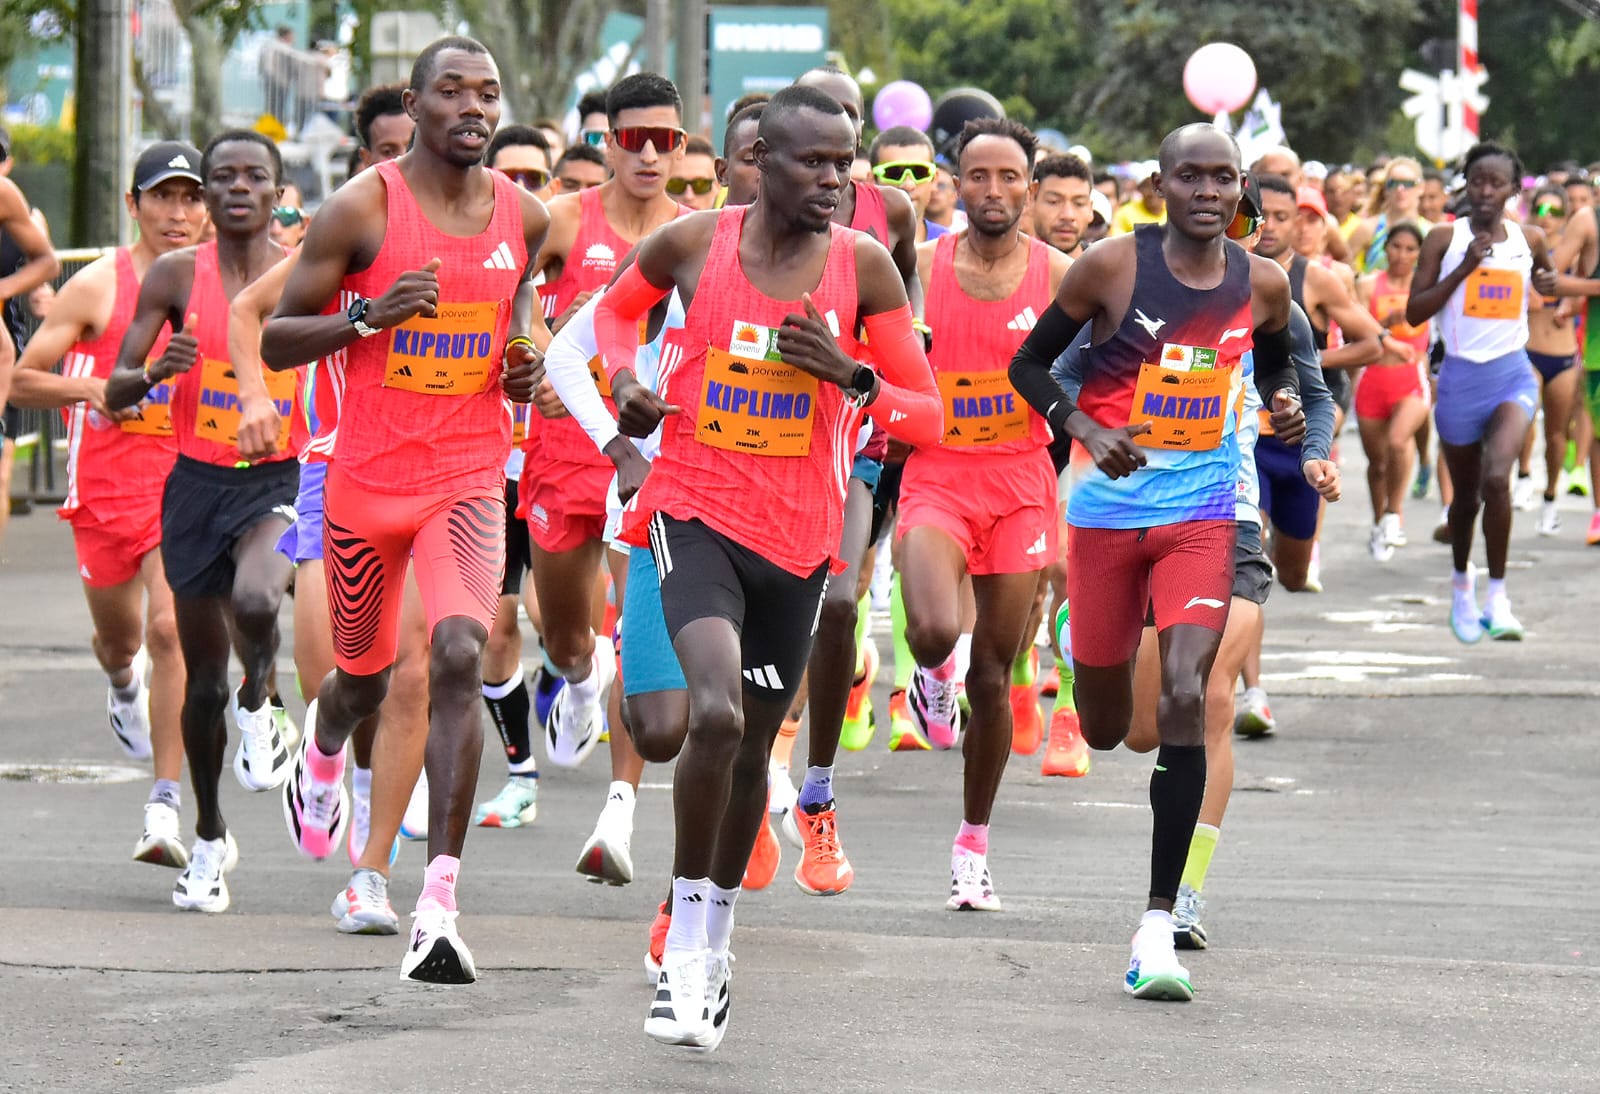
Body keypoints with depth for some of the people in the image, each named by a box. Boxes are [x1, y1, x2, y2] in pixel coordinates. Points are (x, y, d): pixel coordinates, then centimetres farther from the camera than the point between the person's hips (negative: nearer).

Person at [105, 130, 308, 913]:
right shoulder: (176, 276, -4)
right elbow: (115, 394, -4)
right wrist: (155, 372, -25)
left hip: (281, 481, -1)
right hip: (198, 485, 1)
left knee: (255, 598, -34)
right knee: (203, 677, 8)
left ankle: (259, 703, 1)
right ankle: (210, 840, 29)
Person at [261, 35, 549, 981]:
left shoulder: (524, 215, 2)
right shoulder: (363, 209, -9)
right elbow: (275, 342, -6)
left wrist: (525, 362, 3)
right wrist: (370, 315, -23)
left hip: (471, 477, 1)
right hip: (370, 477, -1)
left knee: (460, 656, -22)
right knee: (366, 677, 17)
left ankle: (440, 904, -24)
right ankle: (323, 754, 58)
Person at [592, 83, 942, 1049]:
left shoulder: (863, 266, -5)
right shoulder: (694, 244, -5)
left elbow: (928, 417, -2)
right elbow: (621, 304, 19)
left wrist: (850, 374, -19)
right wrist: (624, 379, 0)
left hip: (797, 535, 2)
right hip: (697, 511, -2)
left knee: (754, 745, 14)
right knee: (717, 711, -25)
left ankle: (717, 936, 35)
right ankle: (688, 928, -9)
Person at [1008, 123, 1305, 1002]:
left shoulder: (1261, 284, 2)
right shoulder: (1113, 265, -7)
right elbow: (1030, 361, 2)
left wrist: (1285, 402, 1)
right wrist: (1085, 429, -14)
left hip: (1202, 510, 0)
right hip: (1109, 506, 0)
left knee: (1184, 695, -18)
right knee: (1102, 723, 7)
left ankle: (1159, 924, -18)